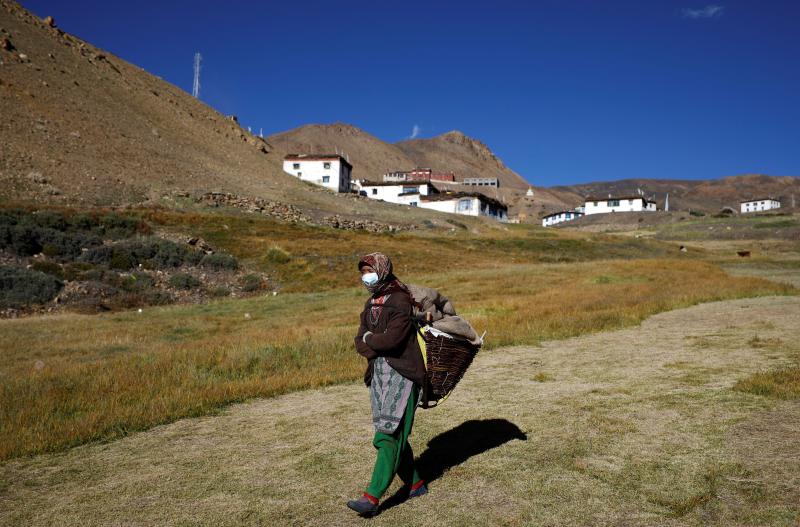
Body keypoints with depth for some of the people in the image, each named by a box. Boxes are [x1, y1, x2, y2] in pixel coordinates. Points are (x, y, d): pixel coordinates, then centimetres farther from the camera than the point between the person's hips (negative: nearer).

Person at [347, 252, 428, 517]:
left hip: (401, 374, -8)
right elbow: (360, 343, 12)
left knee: (389, 434, -11)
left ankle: (372, 497, -12)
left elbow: (392, 339, -20)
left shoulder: (400, 301, -10)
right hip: (378, 373, 8)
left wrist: (370, 339, -2)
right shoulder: (371, 304, 16)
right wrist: (378, 348, -9)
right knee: (395, 434, 11)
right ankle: (415, 483, 25)